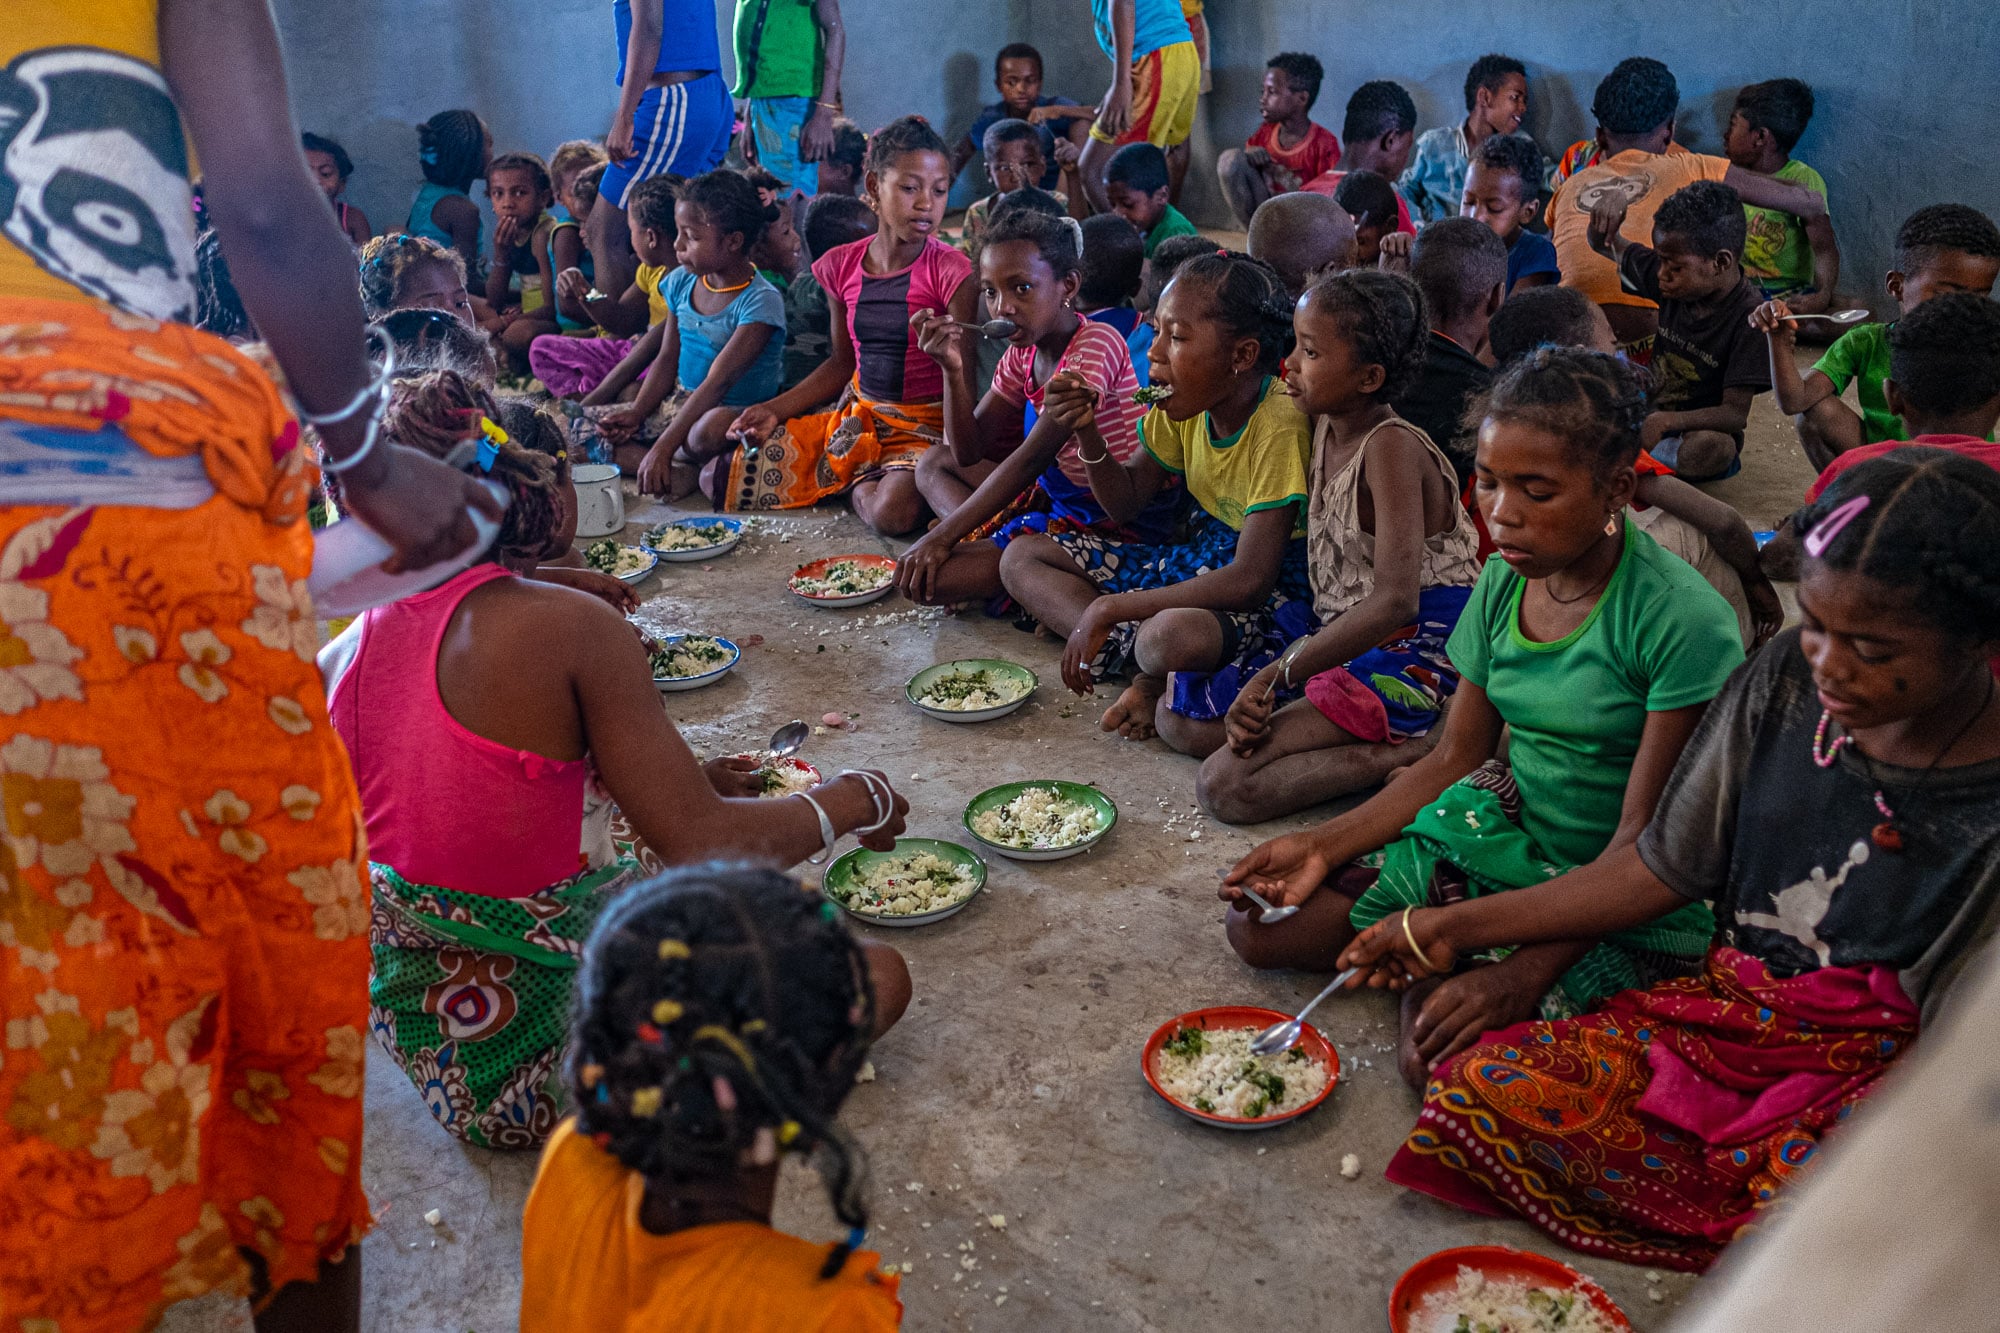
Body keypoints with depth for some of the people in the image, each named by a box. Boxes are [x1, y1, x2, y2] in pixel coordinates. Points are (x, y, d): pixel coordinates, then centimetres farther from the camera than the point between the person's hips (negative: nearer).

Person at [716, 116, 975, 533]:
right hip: (856, 415, 5)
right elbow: (842, 362, 12)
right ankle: (862, 479, 10)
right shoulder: (842, 266, 0)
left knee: (893, 512, -38)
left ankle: (859, 485, -1)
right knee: (723, 479, -1)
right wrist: (775, 409, 2)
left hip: (925, 425, -5)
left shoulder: (950, 272, -14)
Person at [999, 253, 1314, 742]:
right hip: (1196, 557, 9)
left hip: (1271, 591, -9)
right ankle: (1151, 670, -15)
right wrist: (1088, 434, -13)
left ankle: (1156, 677, -8)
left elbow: (1249, 581, -30)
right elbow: (1126, 503, 8)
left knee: (1172, 636, -45)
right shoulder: (1185, 405, -3)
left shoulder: (1279, 429, -25)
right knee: (1022, 556, 1)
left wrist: (1108, 609, -28)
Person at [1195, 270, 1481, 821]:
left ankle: (1413, 755, -12)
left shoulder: (1392, 448, -19)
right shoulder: (1326, 426, 8)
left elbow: (1395, 600, -29)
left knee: (1226, 786, -19)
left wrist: (1278, 673, -29)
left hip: (1414, 656, -10)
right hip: (1351, 642, 10)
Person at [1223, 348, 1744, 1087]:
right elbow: (1453, 760, 6)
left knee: (1448, 1057, -29)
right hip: (1504, 842, 6)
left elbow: (1646, 840, -21)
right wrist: (1323, 845, -5)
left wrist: (1524, 972, -30)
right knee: (1259, 925, -6)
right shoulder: (1504, 582, 0)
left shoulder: (1684, 622, -21)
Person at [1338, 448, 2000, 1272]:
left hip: (1874, 1076, -4)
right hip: (1725, 1013, 4)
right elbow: (1664, 869, 3)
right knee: (1481, 1090, -19)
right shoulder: (1788, 680, -3)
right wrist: (1455, 927, 2)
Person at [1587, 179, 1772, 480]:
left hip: (1698, 431, -6)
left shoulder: (1749, 318, -19)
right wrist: (1612, 202, -15)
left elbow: (1736, 413, -23)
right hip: (1645, 416, 6)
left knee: (1715, 448, -42)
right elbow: (1604, 244, 9)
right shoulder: (1677, 282, -3)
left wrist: (1666, 420, -40)